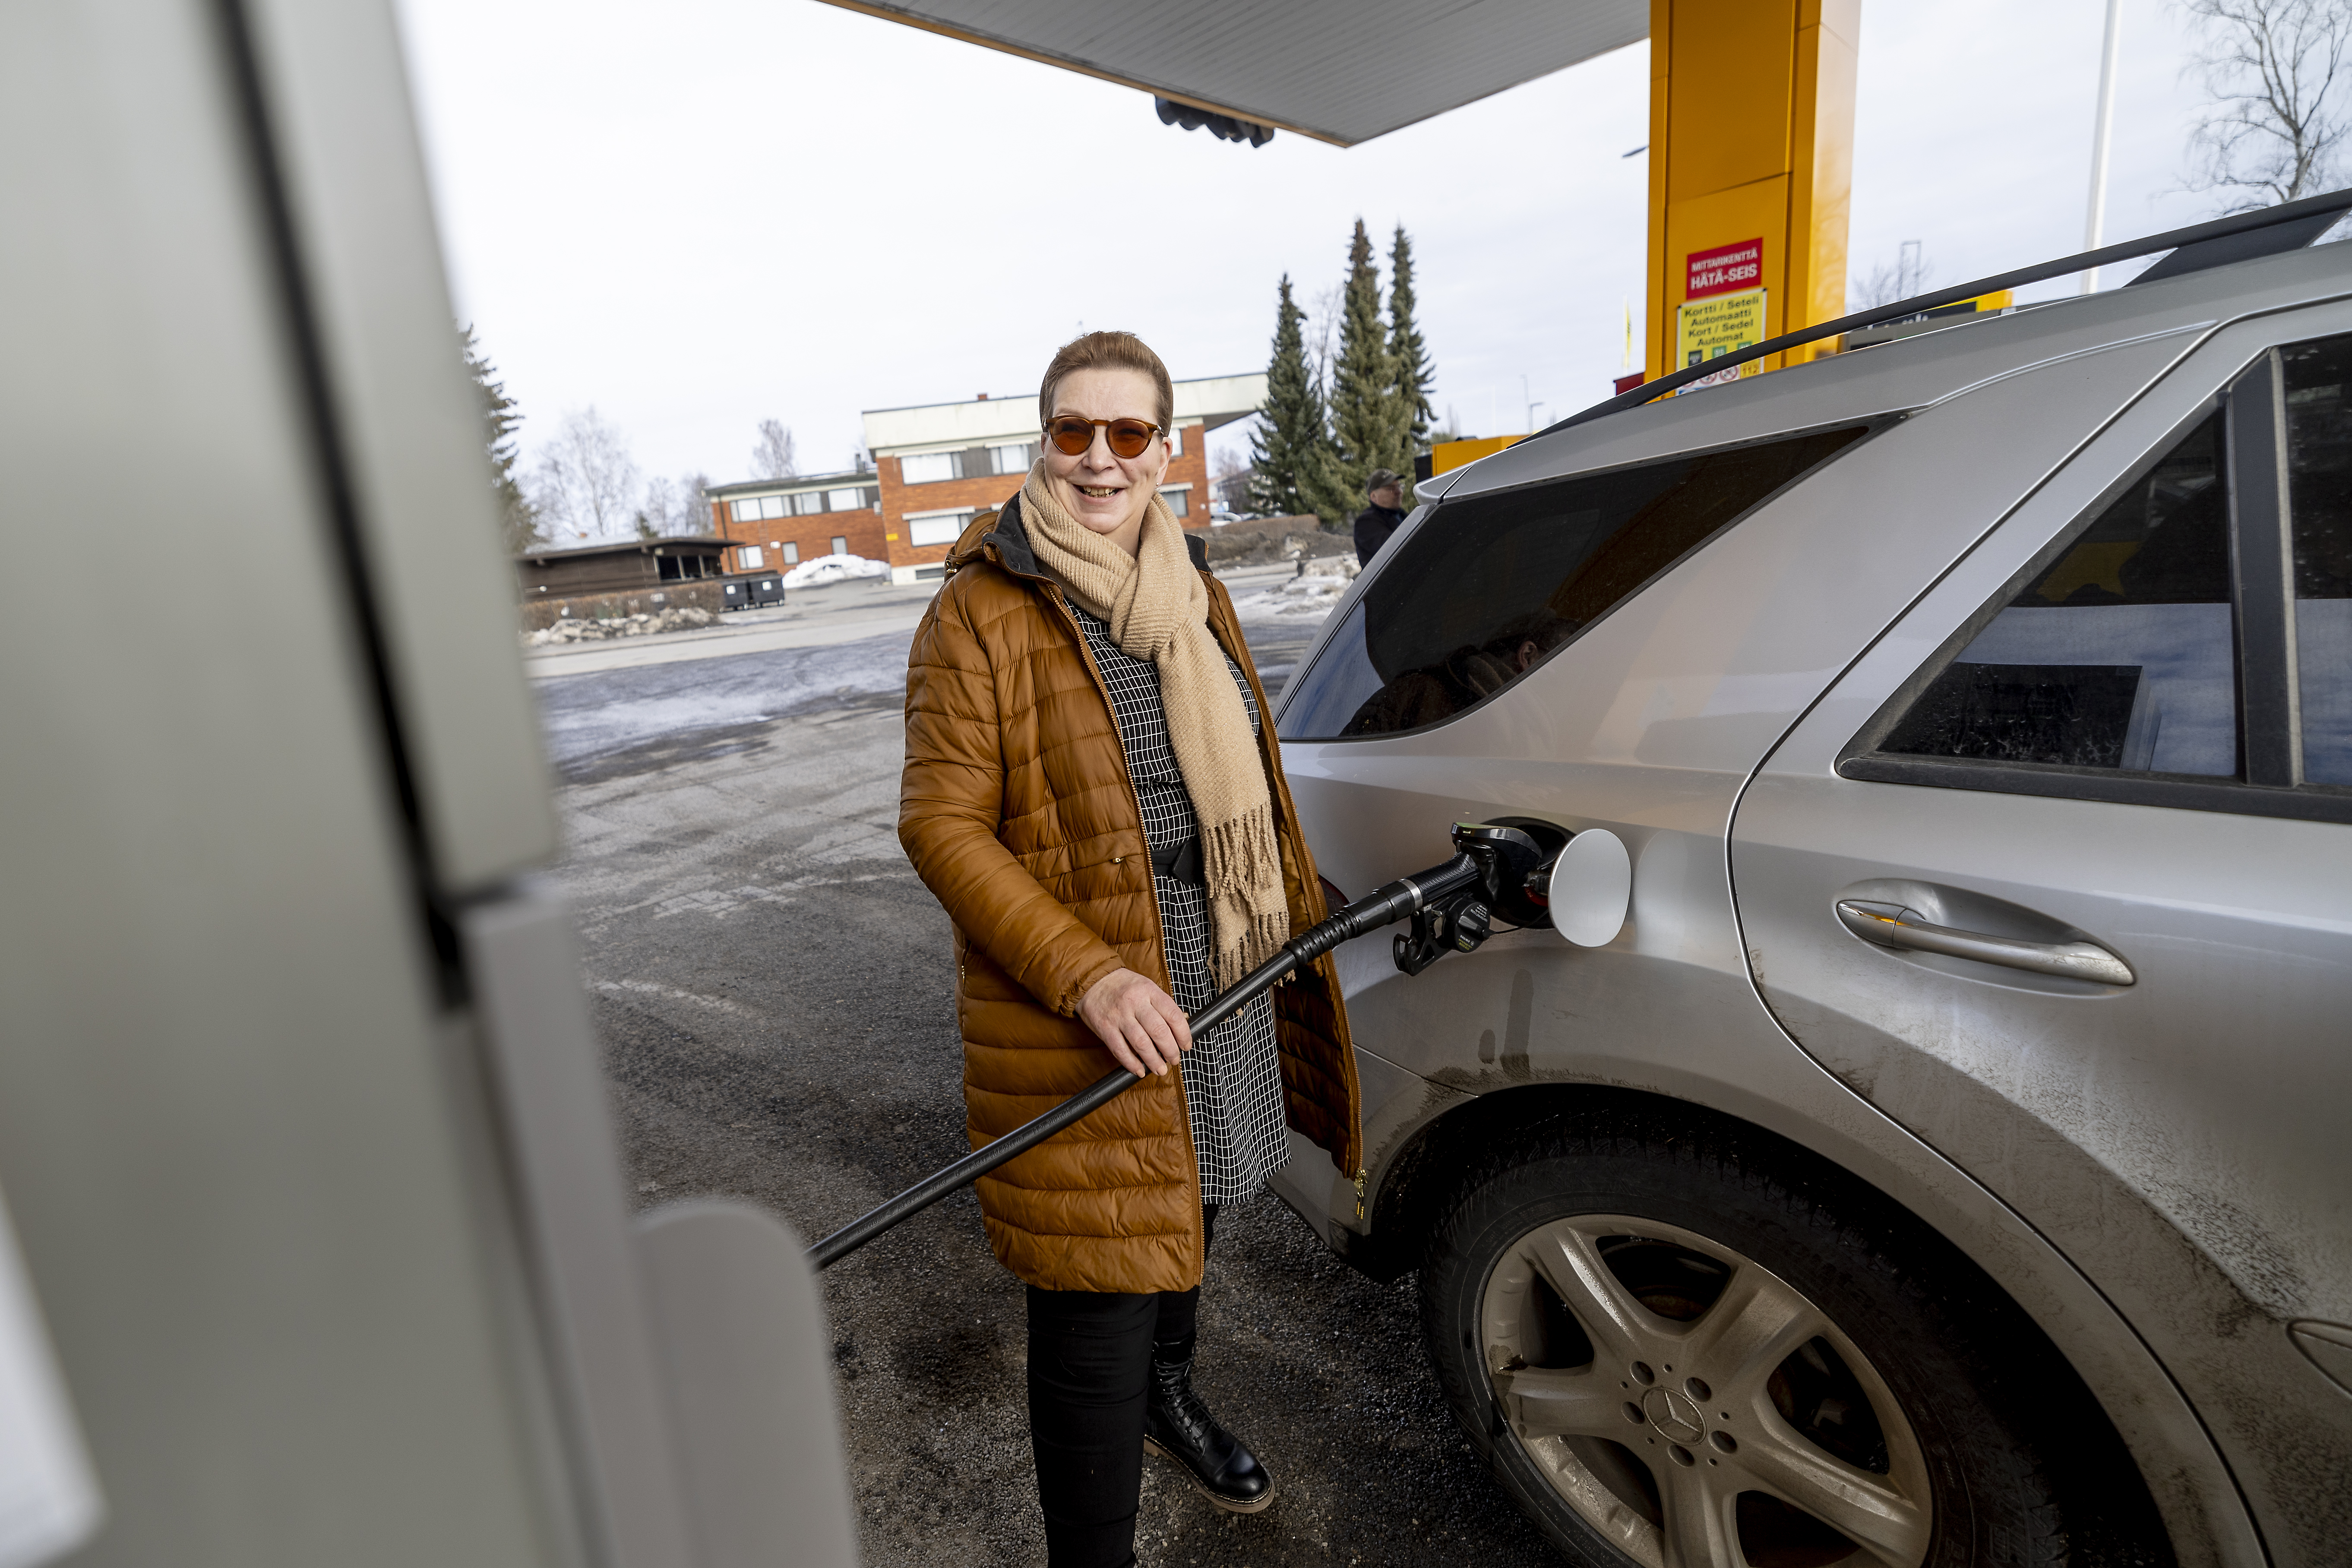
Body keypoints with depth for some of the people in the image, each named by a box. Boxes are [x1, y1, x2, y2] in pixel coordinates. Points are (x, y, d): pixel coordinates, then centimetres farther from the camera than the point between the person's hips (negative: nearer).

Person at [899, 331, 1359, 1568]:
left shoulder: (1191, 593, 8)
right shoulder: (980, 614, -14)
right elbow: (941, 823, -16)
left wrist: (1300, 916, 18)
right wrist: (1088, 977, -25)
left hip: (1221, 992, 8)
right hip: (1084, 1028, -7)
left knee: (1185, 1212, 29)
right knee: (1097, 1303, 2)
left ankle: (1167, 1394, 59)